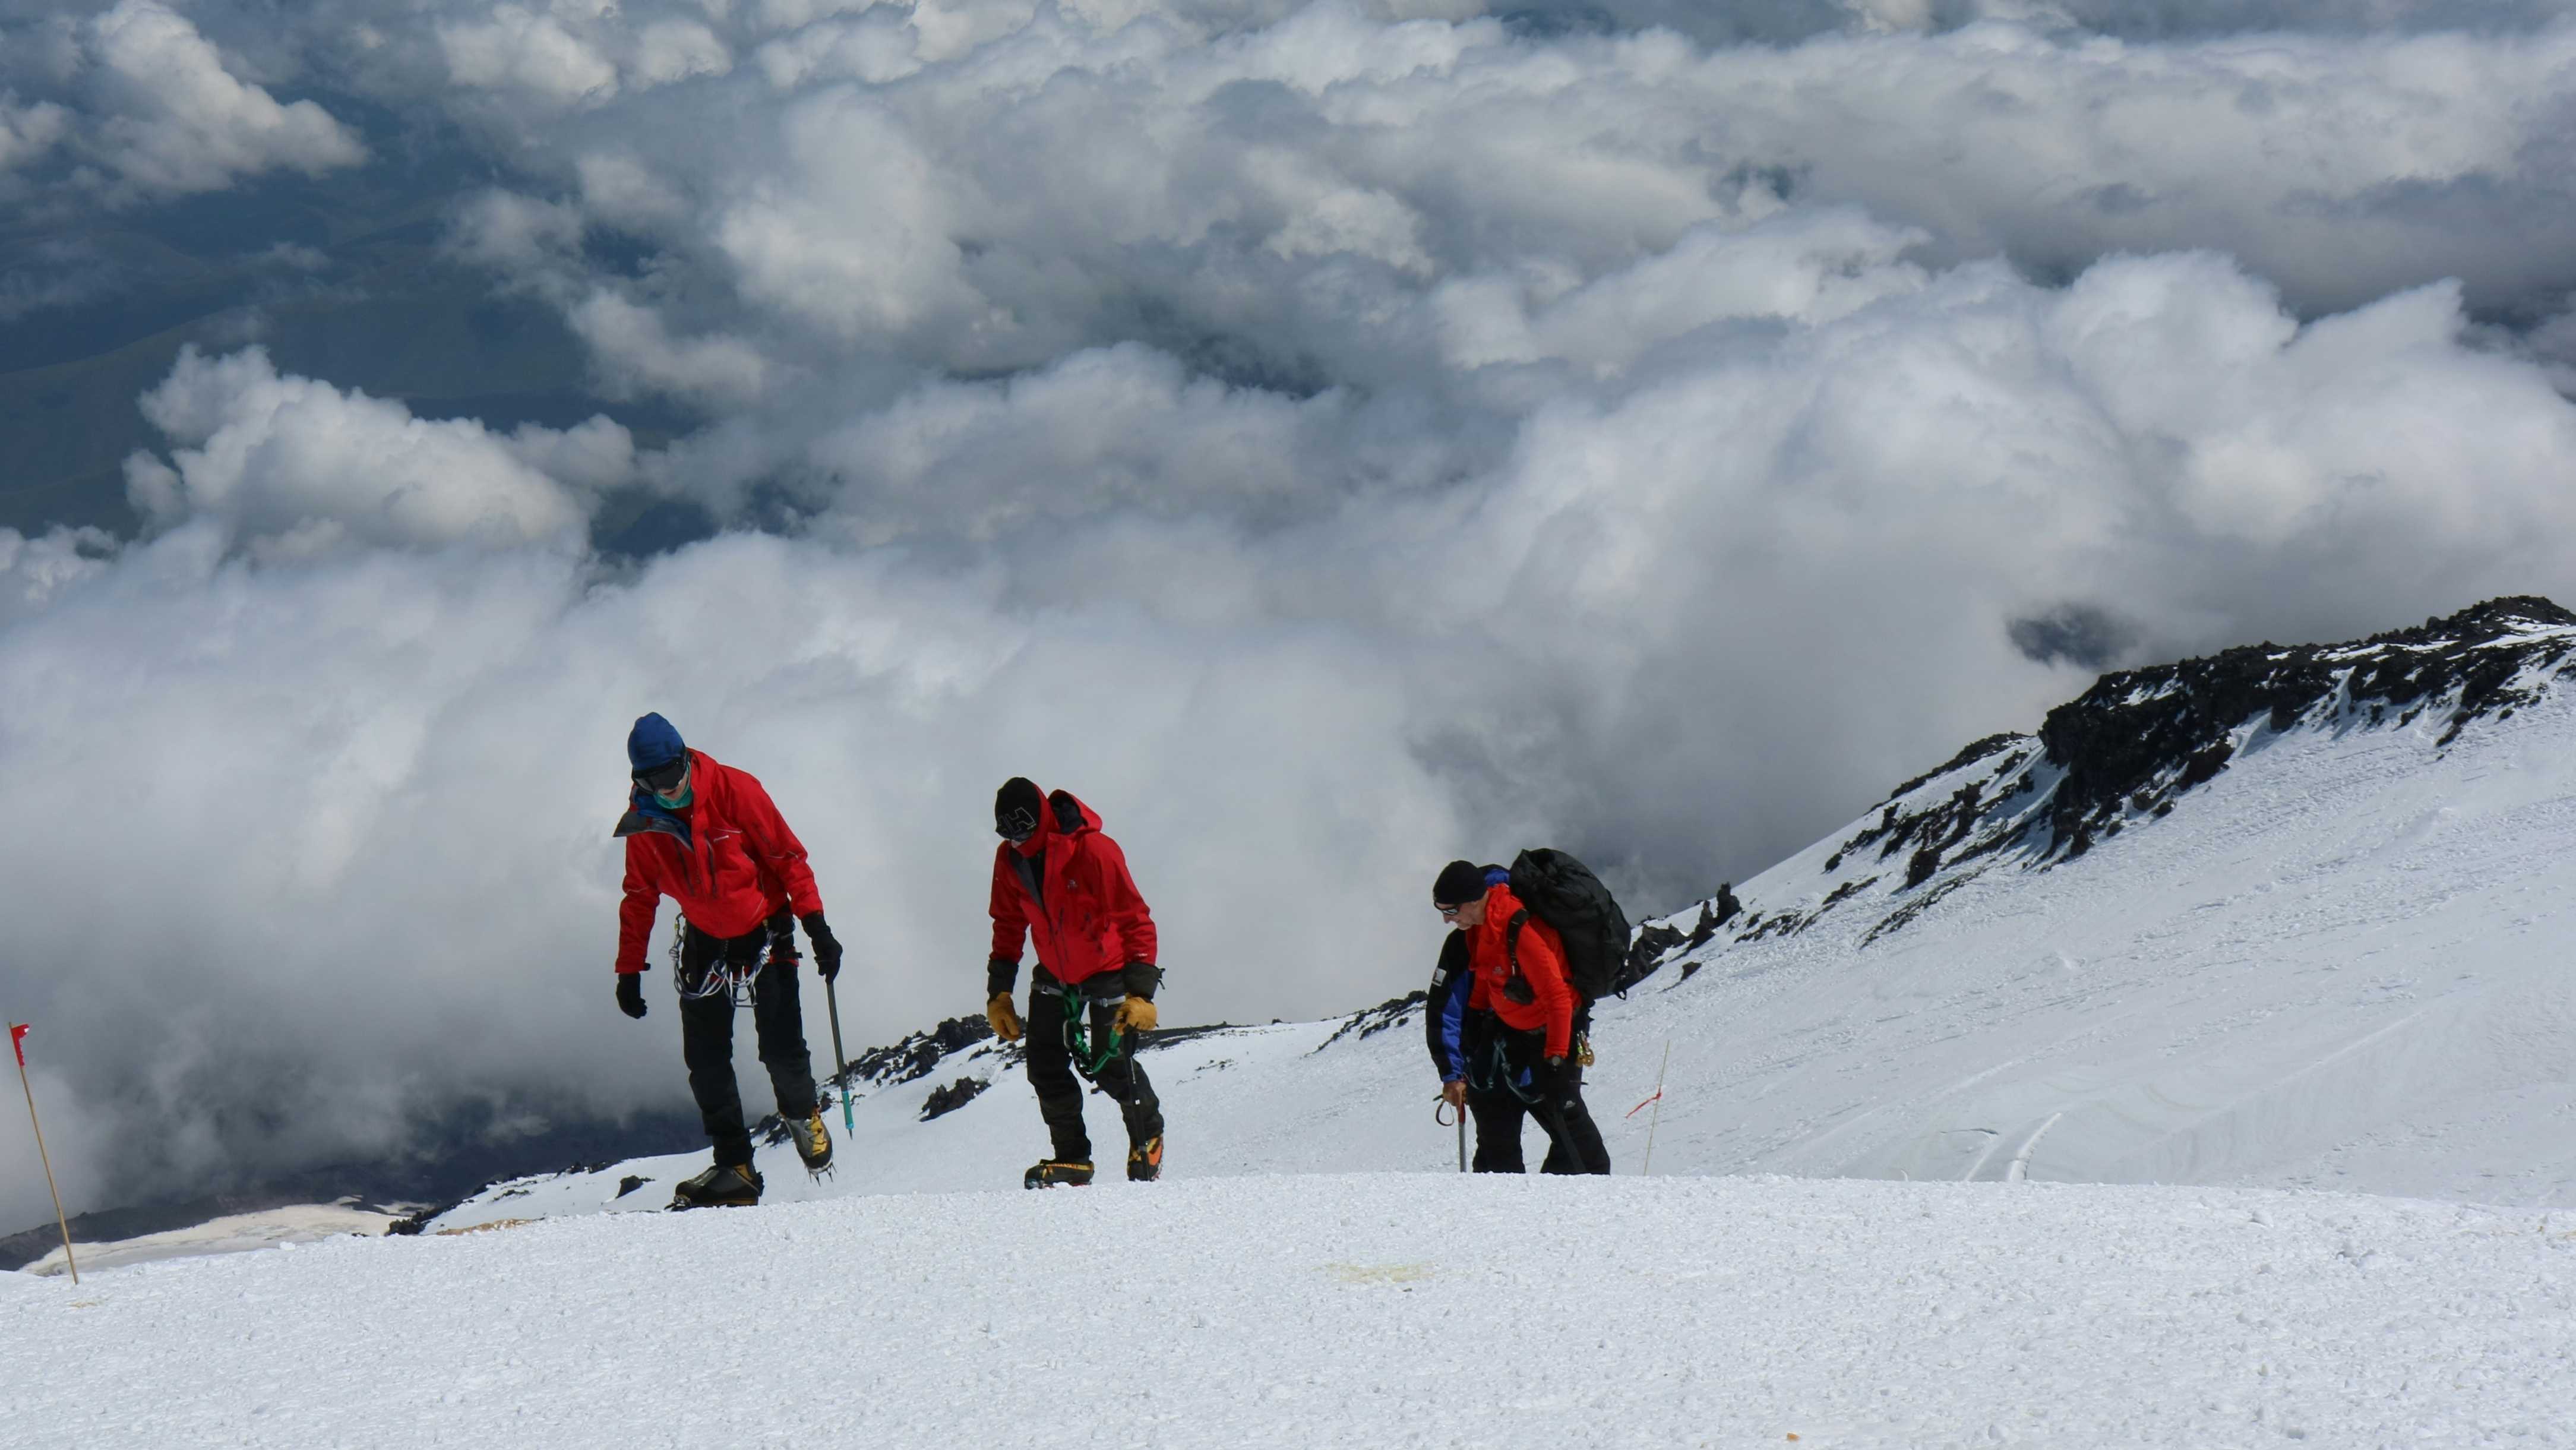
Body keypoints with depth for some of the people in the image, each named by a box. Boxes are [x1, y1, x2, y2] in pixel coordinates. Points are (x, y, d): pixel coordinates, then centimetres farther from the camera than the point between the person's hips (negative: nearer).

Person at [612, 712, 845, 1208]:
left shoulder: (732, 790, -19)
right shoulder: (644, 824, -7)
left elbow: (787, 854, -13)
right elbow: (640, 897, 6)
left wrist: (816, 924, -18)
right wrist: (629, 969, 4)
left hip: (765, 928, -3)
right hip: (706, 939, 4)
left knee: (780, 1046, -13)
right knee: (705, 1059, -4)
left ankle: (802, 1113, 20)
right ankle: (734, 1168, 4)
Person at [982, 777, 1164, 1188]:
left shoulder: (1094, 851, -27)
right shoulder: (1009, 859, -9)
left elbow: (1136, 921, -23)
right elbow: (1008, 927, 6)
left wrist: (1140, 992, -27)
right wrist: (998, 993, 3)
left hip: (1107, 972, -5)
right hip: (1054, 976, 5)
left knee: (1111, 1067, -7)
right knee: (1045, 1067, -5)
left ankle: (1148, 1136, 21)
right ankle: (1071, 1158, 7)